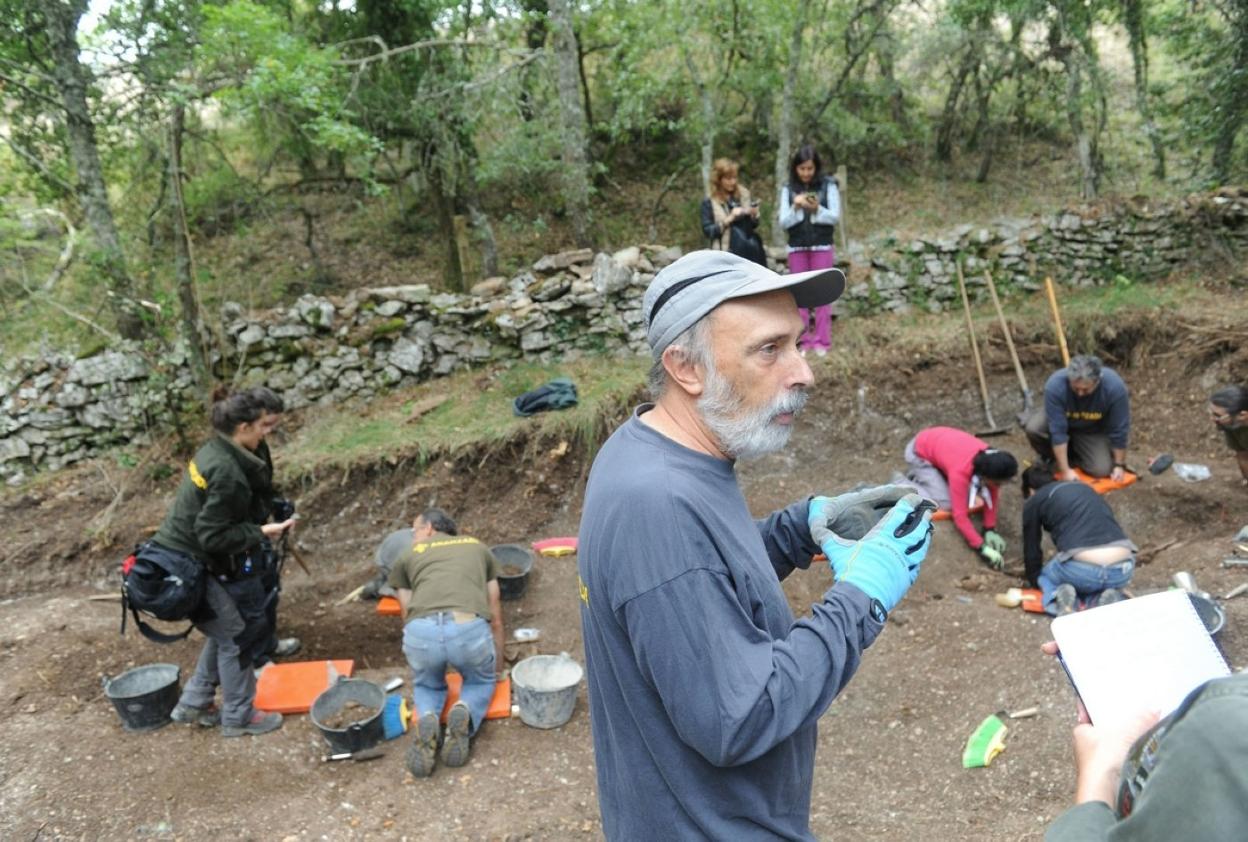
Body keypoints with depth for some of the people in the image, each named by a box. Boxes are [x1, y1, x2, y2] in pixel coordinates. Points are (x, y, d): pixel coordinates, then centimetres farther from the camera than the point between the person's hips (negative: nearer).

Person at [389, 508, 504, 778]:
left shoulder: (406, 557, 28)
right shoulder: (478, 547, 32)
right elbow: (495, 617, 35)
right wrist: (497, 662, 50)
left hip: (421, 632, 0)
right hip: (470, 628, 0)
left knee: (427, 686, 33)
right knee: (480, 682, 33)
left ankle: (426, 721, 1)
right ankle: (464, 714, 1)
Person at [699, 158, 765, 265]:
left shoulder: (744, 195, 10)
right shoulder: (709, 202, -2)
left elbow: (754, 226, 17)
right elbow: (707, 230, -9)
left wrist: (754, 215, -5)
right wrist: (729, 219, -17)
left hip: (751, 250, 5)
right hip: (729, 253, -4)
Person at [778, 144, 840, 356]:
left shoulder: (828, 185, -2)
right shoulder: (788, 189, 3)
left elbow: (835, 217, -4)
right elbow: (783, 222, 0)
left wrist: (817, 209, -20)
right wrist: (796, 207, -17)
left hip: (822, 246, -2)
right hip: (797, 247, 2)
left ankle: (822, 340, 3)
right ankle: (802, 340, 7)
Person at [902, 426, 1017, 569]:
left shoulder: (990, 459, -23)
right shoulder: (961, 471, -39)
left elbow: (992, 494, -8)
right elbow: (960, 515, -38)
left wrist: (990, 529, -15)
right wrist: (981, 547, -41)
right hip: (920, 453, -7)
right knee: (946, 503, -17)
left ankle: (917, 477, 17)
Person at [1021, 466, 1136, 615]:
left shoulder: (1034, 501, 16)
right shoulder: (1086, 488, 30)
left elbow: (1031, 551, 21)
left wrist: (1036, 582, 41)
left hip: (1081, 570, -4)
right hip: (1123, 567, 4)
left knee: (1045, 577, 31)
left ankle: (1058, 594, -1)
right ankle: (1106, 599, 6)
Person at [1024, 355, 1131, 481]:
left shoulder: (1114, 387, -33)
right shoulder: (1054, 385, -36)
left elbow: (1119, 429, -20)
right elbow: (1057, 431, -33)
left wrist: (1119, 465, -13)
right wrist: (1065, 470, -32)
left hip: (1092, 429, 1)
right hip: (1059, 419, -1)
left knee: (1101, 470, -20)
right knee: (1033, 428, -33)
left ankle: (1073, 456, 12)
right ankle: (1053, 458, -1)